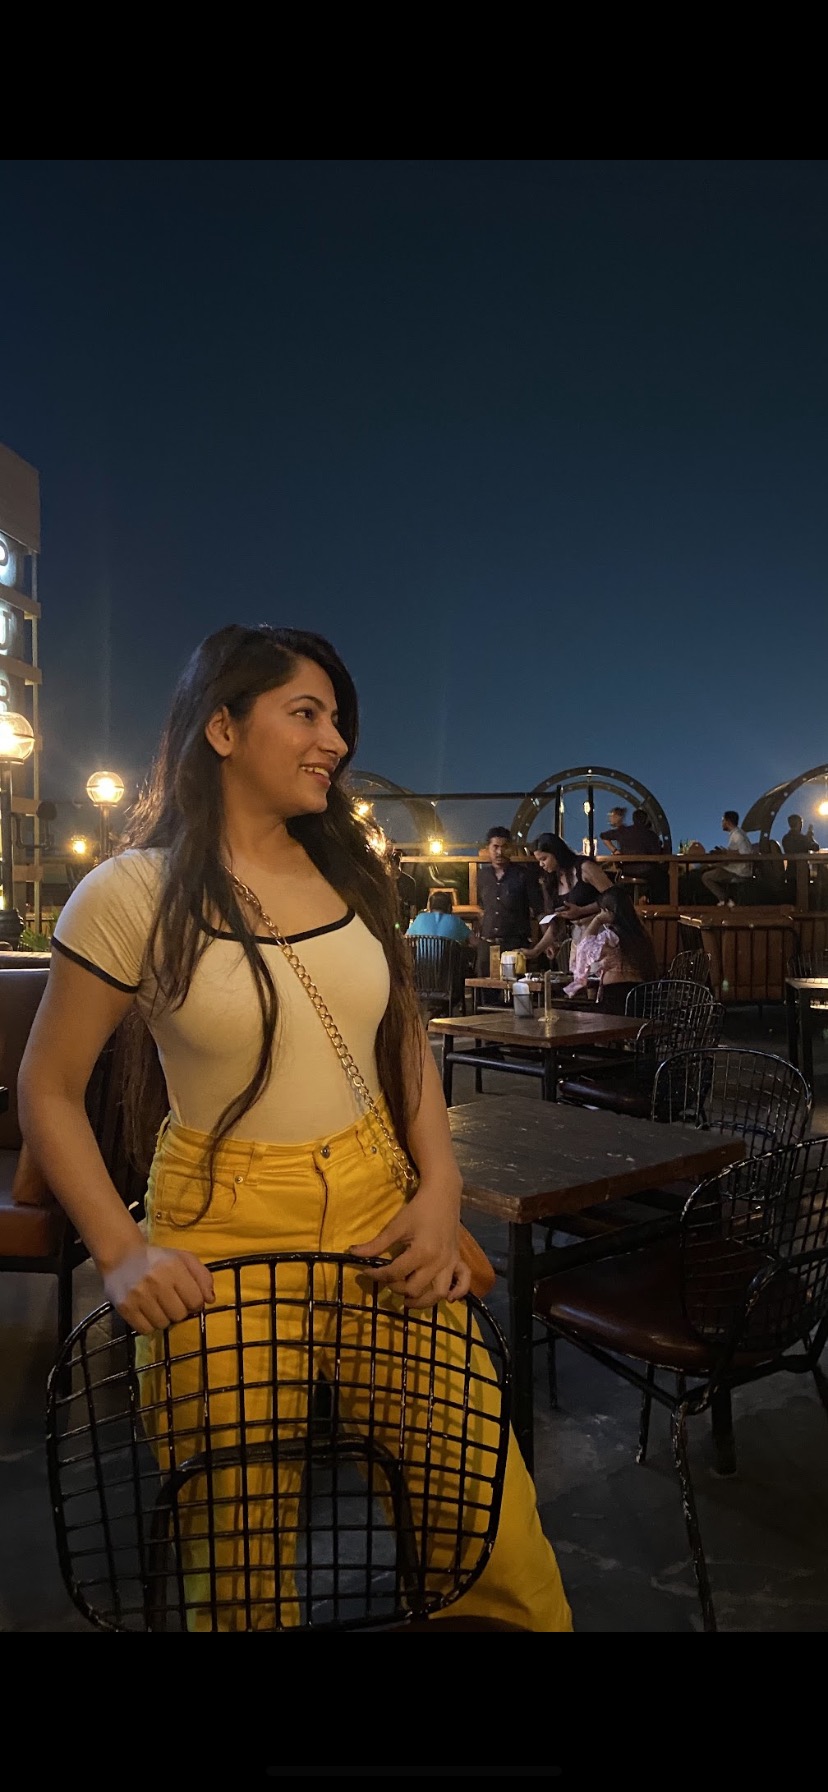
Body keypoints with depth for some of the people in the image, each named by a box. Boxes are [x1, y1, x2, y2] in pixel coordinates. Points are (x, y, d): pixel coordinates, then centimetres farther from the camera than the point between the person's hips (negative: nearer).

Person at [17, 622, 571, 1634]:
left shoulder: (352, 870, 8)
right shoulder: (132, 894, -6)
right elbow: (48, 1092, -1)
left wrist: (440, 1188, 1)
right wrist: (121, 1251, -11)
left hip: (381, 1210, 4)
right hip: (223, 1229, -3)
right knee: (241, 1551, 3)